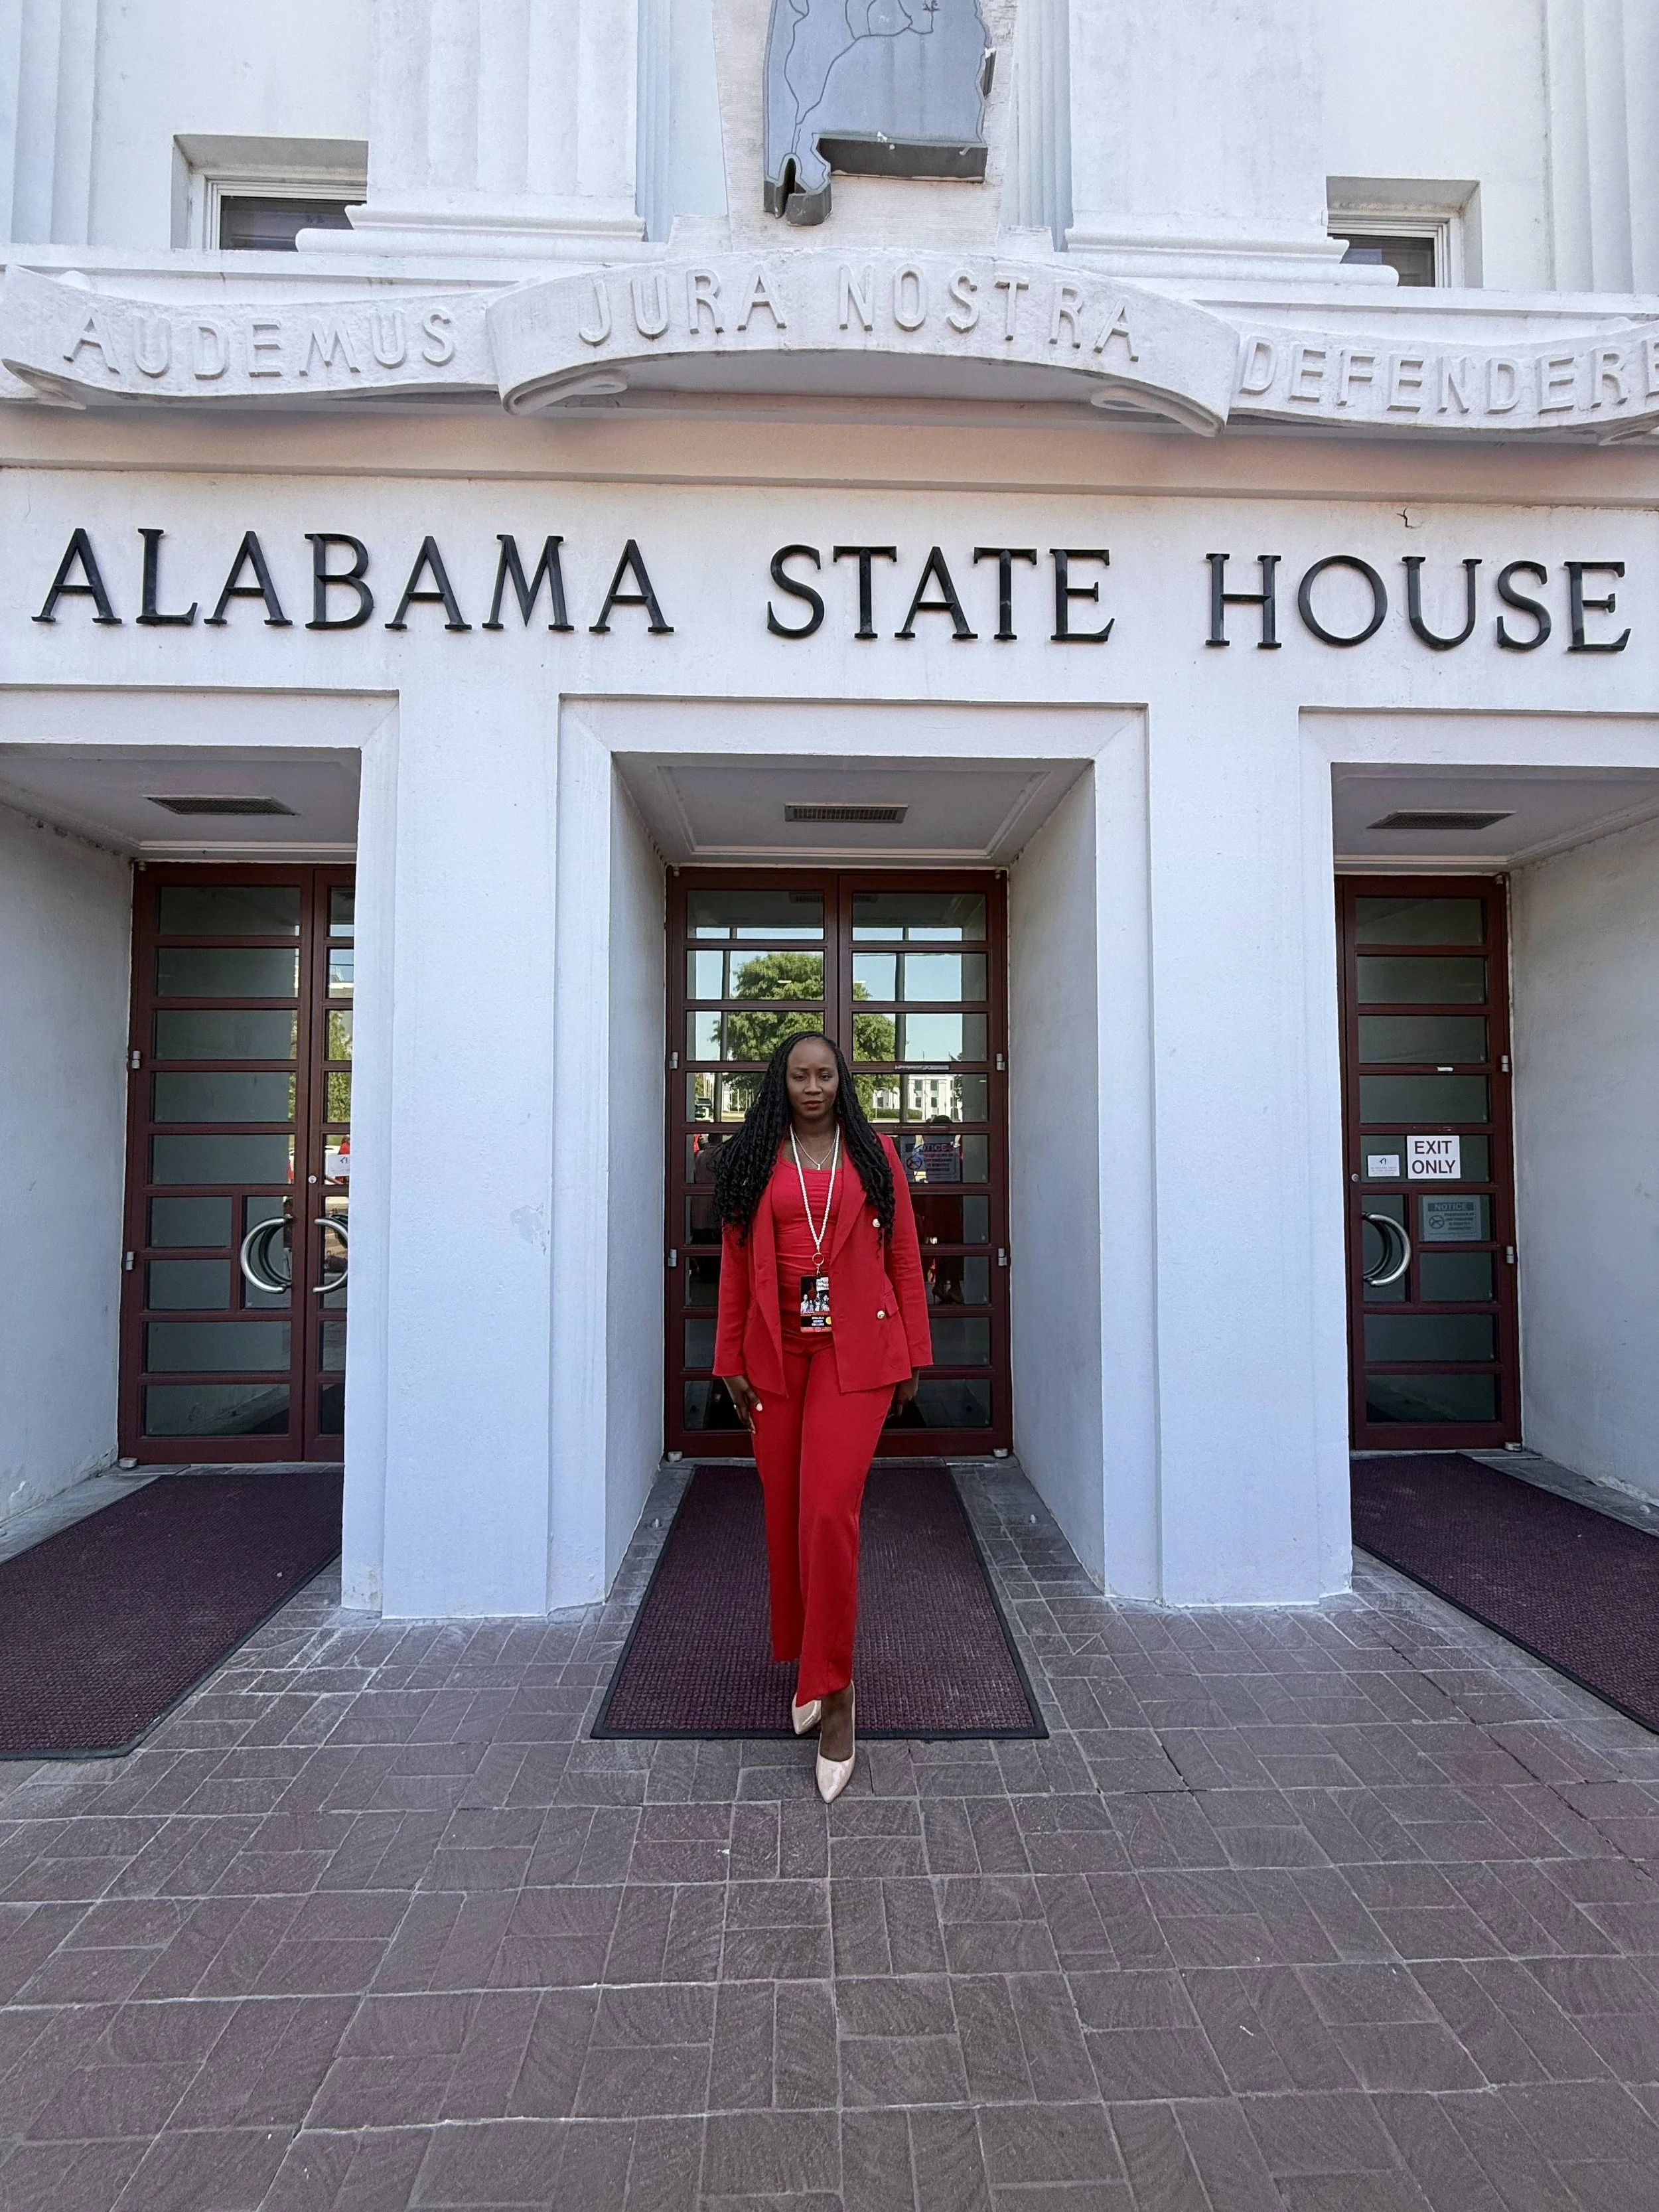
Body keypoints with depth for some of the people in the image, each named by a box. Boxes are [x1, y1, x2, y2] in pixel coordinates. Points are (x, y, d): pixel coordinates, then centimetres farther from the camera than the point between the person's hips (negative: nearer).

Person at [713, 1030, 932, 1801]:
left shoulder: (873, 1154, 4)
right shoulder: (754, 1159, 6)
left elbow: (904, 1258, 5)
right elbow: (735, 1266, 7)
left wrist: (913, 1354, 3)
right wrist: (732, 1361, 4)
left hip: (855, 1351, -2)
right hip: (776, 1354, 2)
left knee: (830, 1512, -11)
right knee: (785, 1514, 12)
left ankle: (832, 1687, 6)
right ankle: (806, 1661, 35)